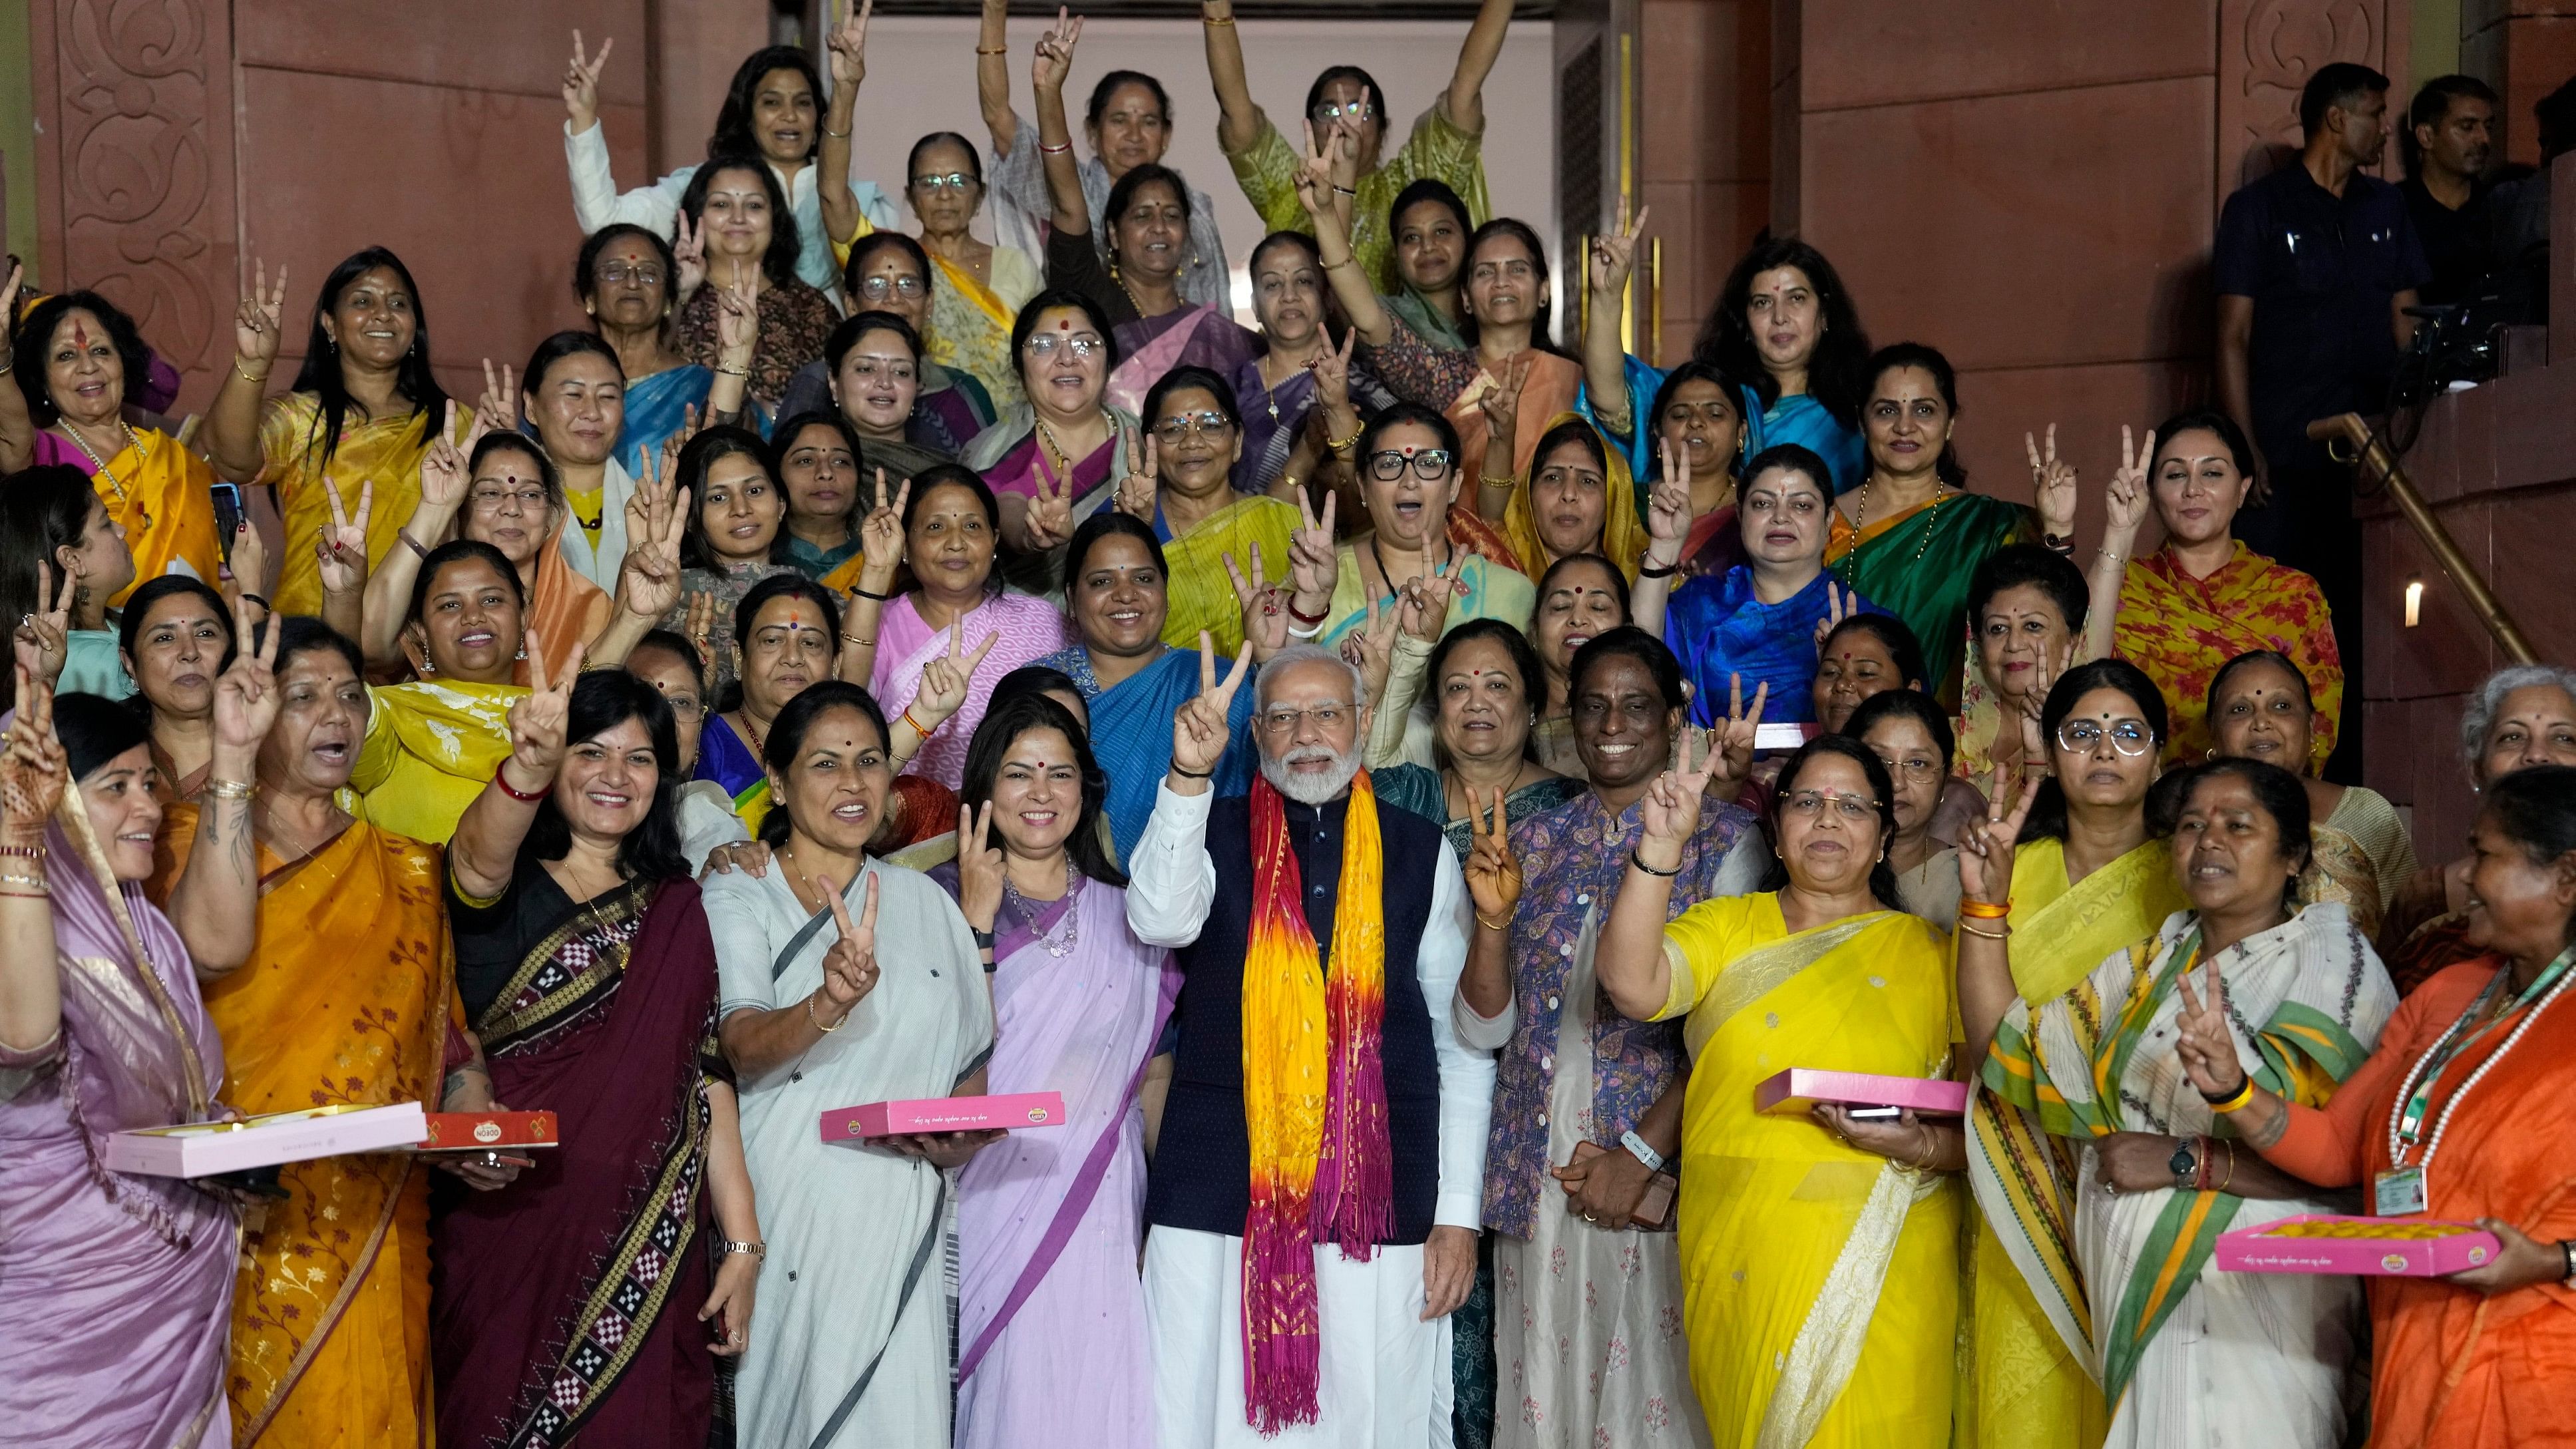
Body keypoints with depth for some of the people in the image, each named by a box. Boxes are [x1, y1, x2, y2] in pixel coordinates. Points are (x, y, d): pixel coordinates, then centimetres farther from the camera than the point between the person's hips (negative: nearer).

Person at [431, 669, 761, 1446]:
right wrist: (528, 765, -47)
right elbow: (481, 854, -25)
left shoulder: (674, 908, 11)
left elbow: (709, 1076, 8)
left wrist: (743, 1243, 2)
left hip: (649, 1256, 3)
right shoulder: (507, 887, 1)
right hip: (512, 1231, -3)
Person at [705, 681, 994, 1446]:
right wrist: (829, 1003, -35)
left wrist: (962, 1137, -2)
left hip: (898, 1231, 3)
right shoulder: (735, 899, 1)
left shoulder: (924, 901, 12)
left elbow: (974, 1057, 19)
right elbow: (742, 1050, -15)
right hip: (778, 1222, -3)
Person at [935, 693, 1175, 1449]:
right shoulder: (944, 898, 3)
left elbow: (1152, 1067, 16)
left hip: (1098, 1209, 3)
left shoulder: (1126, 913, 12)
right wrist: (978, 913, -10)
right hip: (988, 1202, -2)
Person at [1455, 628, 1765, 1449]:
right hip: (1537, 1178, 3)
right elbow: (1483, 1029, 8)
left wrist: (1643, 1153, -13)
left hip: (1660, 1175, -3)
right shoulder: (1534, 844, 11)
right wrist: (1494, 918, -8)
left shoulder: (1724, 841, 1)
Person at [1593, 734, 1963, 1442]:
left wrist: (1920, 1147, -15)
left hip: (1880, 1270, -1)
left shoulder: (1928, 951, 7)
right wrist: (1661, 844, -19)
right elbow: (1633, 986, -11)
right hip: (1739, 1265, 1)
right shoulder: (1728, 925, 9)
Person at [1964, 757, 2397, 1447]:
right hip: (2138, 1293, 5)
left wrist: (2185, 1160, -19)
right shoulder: (2155, 962, 13)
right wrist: (1985, 903, 2)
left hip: (2253, 1300, -5)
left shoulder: (2331, 960, -5)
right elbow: (2009, 1051, 7)